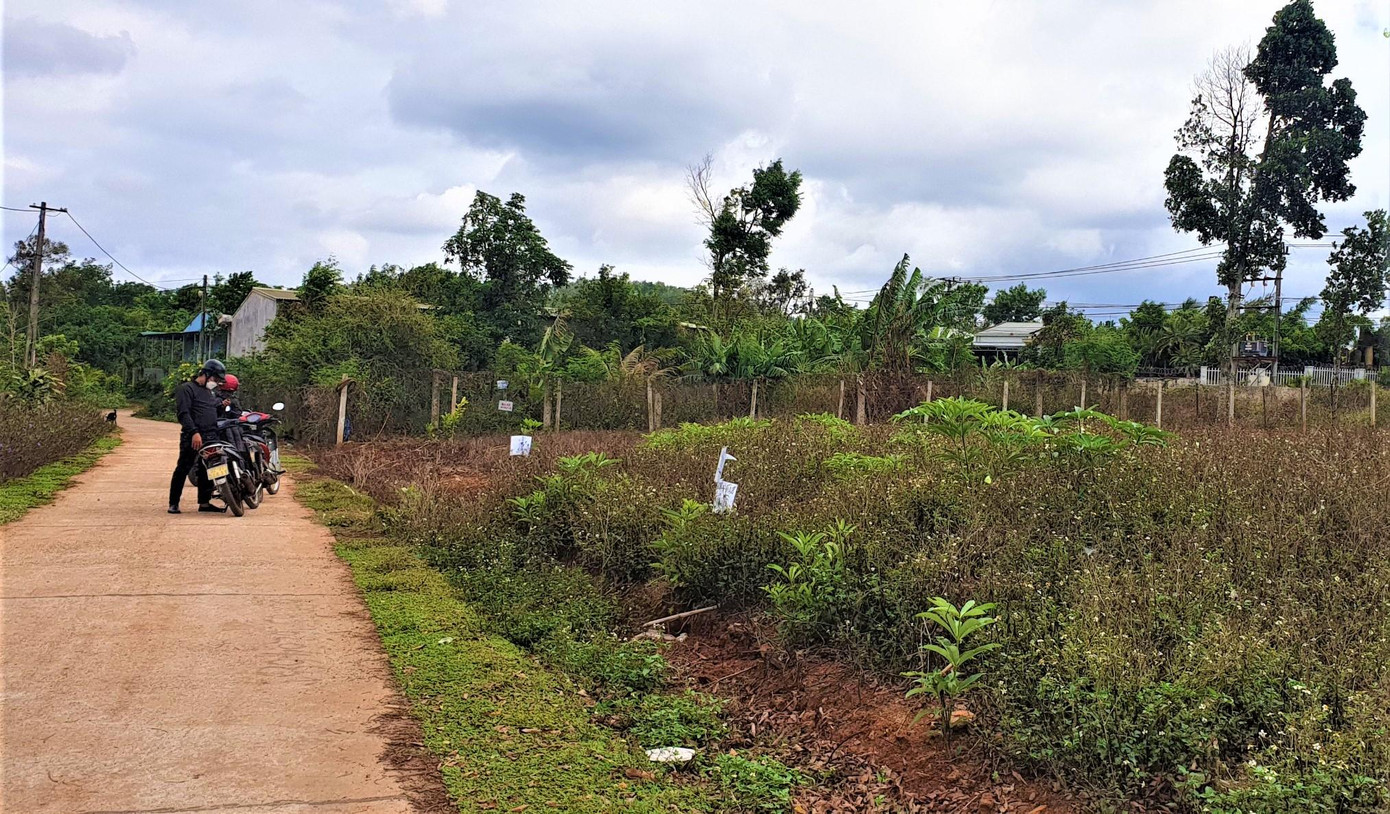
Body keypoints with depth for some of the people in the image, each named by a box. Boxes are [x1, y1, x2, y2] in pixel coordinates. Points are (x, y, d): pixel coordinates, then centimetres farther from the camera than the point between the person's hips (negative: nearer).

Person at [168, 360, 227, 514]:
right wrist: (194, 432, -23)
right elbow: (183, 413, -14)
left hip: (210, 438, 8)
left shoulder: (209, 392, 24)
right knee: (183, 469, -6)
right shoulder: (187, 388, -4)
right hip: (192, 438, -8)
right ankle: (173, 503, -1)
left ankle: (204, 502, 15)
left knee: (207, 470, 8)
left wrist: (222, 405, 12)